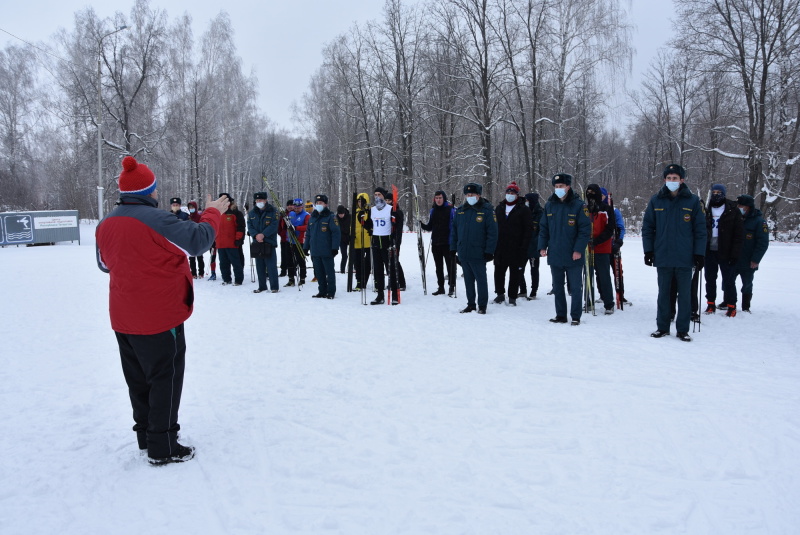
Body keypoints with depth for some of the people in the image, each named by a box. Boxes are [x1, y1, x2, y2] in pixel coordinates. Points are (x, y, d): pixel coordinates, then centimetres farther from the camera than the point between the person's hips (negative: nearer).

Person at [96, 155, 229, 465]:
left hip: (123, 319, 8)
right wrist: (213, 213, -5)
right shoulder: (155, 219, -19)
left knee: (139, 378, 19)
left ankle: (146, 436, 32)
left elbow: (104, 264, 19)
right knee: (165, 379, 3)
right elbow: (199, 241, -19)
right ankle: (162, 448, 9)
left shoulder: (106, 224, 6)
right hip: (159, 317, -8)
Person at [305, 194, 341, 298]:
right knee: (319, 273, 11)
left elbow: (336, 233, -11)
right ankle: (322, 291, 20)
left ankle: (331, 292, 8)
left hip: (327, 251, -6)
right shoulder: (312, 217, 14)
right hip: (315, 251, 6)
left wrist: (335, 247, -16)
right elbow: (308, 234, 19)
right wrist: (306, 247, 15)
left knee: (329, 272, 2)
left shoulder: (331, 217, -6)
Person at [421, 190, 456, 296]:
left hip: (448, 243, -5)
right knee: (438, 267, 11)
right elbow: (429, 227, 16)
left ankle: (451, 286, 12)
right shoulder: (433, 211, 10)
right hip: (435, 243, 5)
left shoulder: (451, 210, -5)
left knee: (450, 265, 2)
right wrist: (421, 224, -2)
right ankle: (441, 287, 20)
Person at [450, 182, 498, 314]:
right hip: (463, 253, 5)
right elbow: (454, 231, 14)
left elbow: (492, 232, -9)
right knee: (468, 280, 13)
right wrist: (453, 249, 9)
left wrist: (489, 251, -14)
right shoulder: (460, 211, 9)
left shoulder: (487, 210, -6)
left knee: (481, 280, 4)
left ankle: (482, 306, 14)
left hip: (478, 254, -5)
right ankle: (470, 304, 24)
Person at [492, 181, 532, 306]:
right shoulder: (499, 208, 12)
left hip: (516, 249, -4)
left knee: (514, 273, 4)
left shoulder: (523, 210, -3)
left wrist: (523, 247, -13)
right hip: (500, 248, 4)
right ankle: (500, 294, 22)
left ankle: (512, 297, 12)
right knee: (499, 272, 7)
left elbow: (529, 229, -5)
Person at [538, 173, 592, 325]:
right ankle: (560, 315, 22)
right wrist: (542, 246, 1)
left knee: (575, 288, 4)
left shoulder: (578, 205, -7)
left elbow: (585, 229, -10)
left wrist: (579, 250, -16)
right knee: (557, 287, 12)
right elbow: (543, 228, 11)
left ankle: (576, 317, 14)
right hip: (554, 256, 4)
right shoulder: (549, 205, 6)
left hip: (573, 256, -4)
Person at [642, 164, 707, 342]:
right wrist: (648, 250, 0)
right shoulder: (656, 200, 3)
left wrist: (700, 254, -4)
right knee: (663, 293, 10)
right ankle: (662, 327, 21)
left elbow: (700, 229, 1)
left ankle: (683, 329, 16)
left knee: (685, 295, 6)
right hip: (662, 258, 1)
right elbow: (647, 227, 5)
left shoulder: (693, 201, 0)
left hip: (685, 259, -1)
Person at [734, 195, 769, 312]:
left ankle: (746, 307, 18)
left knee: (747, 285, 7)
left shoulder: (759, 221, -8)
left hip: (748, 263, -4)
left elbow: (763, 243, -11)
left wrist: (755, 260, -15)